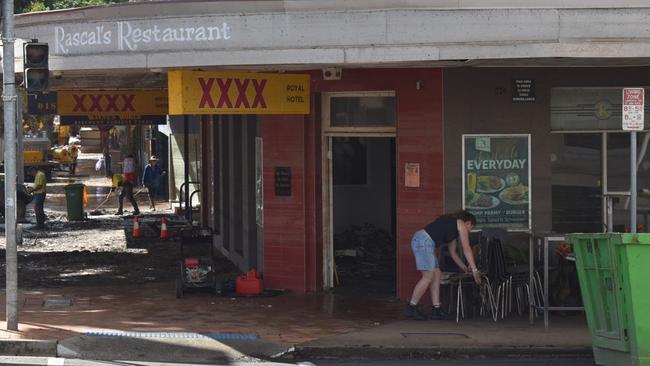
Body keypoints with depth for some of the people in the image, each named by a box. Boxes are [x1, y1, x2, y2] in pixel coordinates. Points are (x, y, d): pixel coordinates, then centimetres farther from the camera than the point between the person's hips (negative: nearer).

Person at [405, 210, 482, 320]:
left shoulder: (452, 225, 31)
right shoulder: (461, 225, 6)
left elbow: (452, 252, 36)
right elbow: (466, 249, 3)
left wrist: (464, 267, 38)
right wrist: (474, 270, 5)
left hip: (418, 240, 10)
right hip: (424, 241, -10)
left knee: (436, 275, 9)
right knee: (428, 277, -10)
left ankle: (436, 310, 6)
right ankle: (411, 308, -7)